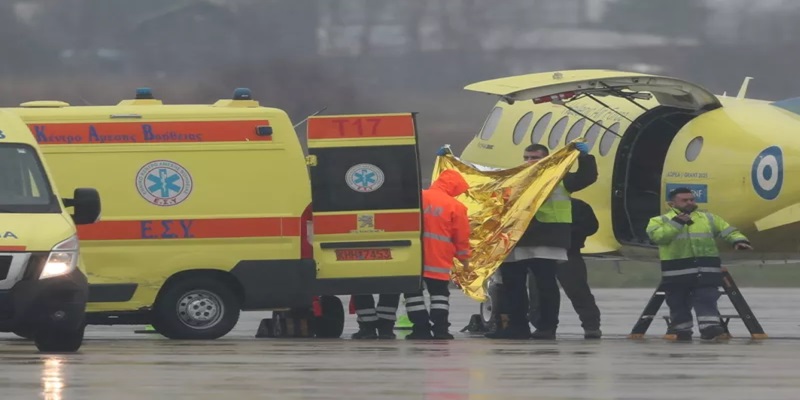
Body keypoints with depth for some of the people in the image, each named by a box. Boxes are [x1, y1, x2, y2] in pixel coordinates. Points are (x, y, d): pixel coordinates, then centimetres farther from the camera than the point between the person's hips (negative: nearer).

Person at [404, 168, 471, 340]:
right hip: (439, 260, -1)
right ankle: (440, 329, -2)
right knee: (439, 293, 9)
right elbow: (461, 237, 1)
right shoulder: (455, 207, -3)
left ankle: (421, 328, 2)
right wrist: (464, 258, 16)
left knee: (413, 291, 8)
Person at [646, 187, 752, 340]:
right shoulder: (660, 221, 7)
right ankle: (682, 331, 17)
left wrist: (738, 240, -4)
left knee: (706, 299, -12)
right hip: (677, 270, -1)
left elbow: (727, 230, 16)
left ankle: (709, 327, -20)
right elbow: (657, 236, -12)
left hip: (706, 270, 1)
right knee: (679, 303, 4)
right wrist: (677, 223, -17)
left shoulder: (708, 218, 17)